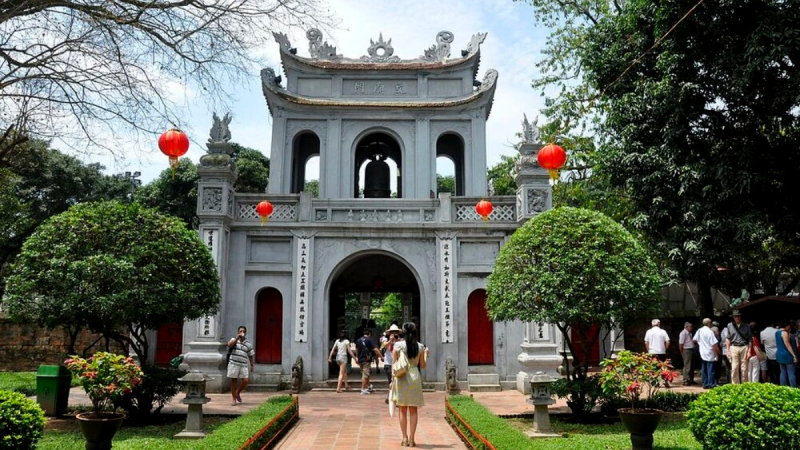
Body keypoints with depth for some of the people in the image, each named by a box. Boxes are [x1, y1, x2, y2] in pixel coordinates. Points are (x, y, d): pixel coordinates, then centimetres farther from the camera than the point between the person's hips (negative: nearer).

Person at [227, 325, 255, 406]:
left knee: (245, 380, -8)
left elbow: (251, 356, 14)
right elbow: (229, 345, -17)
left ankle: (238, 393, 18)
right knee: (234, 381, 3)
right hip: (234, 364, -2)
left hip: (244, 365, 2)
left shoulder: (248, 344, 11)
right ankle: (234, 399, 14)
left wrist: (252, 365, 9)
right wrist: (237, 338, -17)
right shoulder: (234, 340, 6)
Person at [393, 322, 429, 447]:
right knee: (413, 410, 8)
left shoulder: (398, 345, -5)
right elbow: (423, 365, 6)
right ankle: (411, 439, 9)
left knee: (403, 410, 8)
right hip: (415, 377, 1)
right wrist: (426, 354, 23)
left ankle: (405, 438, 10)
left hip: (402, 378, -1)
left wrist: (393, 379, 5)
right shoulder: (420, 346, 0)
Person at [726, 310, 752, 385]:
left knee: (744, 368, 2)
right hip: (734, 348, 0)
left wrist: (749, 351, -1)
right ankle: (735, 385, 2)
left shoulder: (746, 326, 6)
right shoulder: (730, 325, 7)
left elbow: (750, 339, 7)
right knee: (734, 368, -3)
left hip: (744, 347, 0)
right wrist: (728, 351, 2)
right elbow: (727, 338, 8)